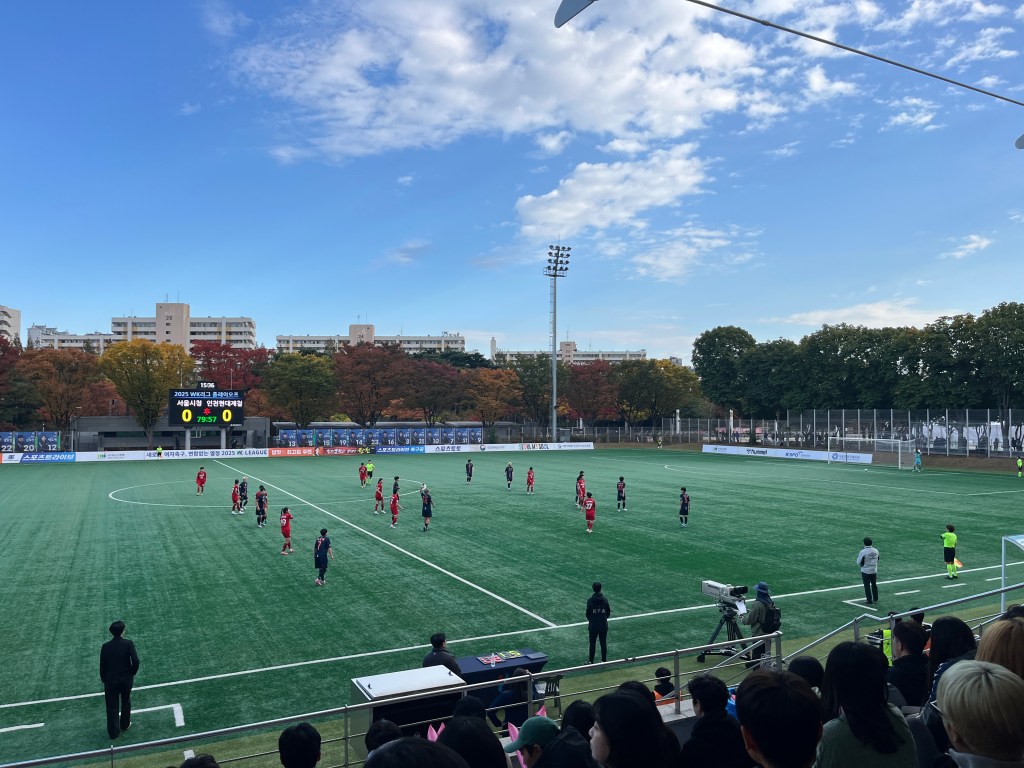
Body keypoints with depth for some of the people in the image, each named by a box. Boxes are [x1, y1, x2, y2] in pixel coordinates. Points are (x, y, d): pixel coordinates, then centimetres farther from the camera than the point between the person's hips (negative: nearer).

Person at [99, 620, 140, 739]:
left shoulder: (106, 646, -8)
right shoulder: (128, 643, -13)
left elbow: (102, 666, -4)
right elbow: (135, 661, -19)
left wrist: (104, 680, 10)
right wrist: (133, 673, -1)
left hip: (110, 681, 0)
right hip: (127, 679, 0)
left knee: (112, 707, 11)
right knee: (126, 702, 22)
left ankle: (114, 732, 17)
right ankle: (125, 724, 37)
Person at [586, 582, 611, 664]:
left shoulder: (590, 600, -14)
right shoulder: (605, 600, -8)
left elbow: (587, 613, -7)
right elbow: (608, 612, 1)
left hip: (593, 626, -2)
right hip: (603, 626, 2)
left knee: (592, 644, 10)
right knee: (603, 643, 14)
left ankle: (591, 661, 15)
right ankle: (604, 660, 20)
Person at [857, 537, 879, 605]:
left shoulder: (863, 552, -21)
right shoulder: (876, 551, -5)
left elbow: (859, 563, -14)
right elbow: (877, 560, 9)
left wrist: (858, 556, 2)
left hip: (865, 572, -5)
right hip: (874, 571, 5)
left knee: (867, 586, 6)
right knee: (874, 585, 21)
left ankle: (869, 601, 9)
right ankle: (875, 599, 32)